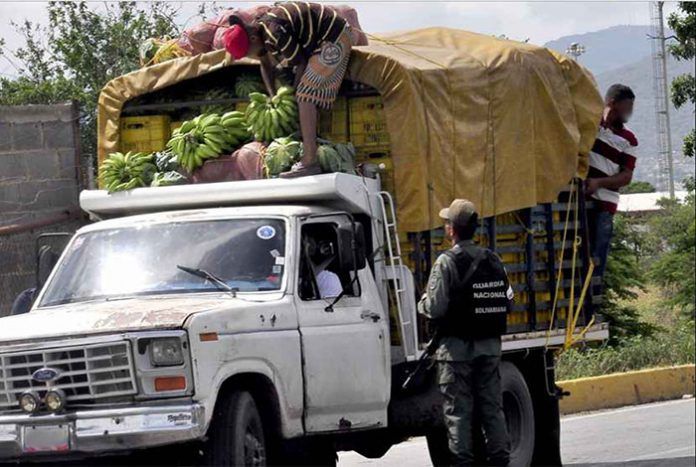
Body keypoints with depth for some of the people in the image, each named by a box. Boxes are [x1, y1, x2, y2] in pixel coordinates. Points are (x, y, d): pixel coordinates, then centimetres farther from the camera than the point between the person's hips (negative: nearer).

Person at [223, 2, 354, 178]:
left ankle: (309, 162, -22)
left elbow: (301, 64, -19)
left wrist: (293, 95, -7)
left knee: (305, 96, -15)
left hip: (333, 41, -10)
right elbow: (266, 65, 15)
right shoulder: (255, 29, -1)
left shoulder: (275, 33, -30)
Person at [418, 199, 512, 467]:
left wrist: (422, 302, 5)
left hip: (456, 347, -5)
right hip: (490, 345, 5)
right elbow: (507, 301, 7)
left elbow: (435, 308, -16)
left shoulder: (446, 263, -11)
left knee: (457, 410, -2)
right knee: (492, 407, 10)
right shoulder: (493, 261, 7)